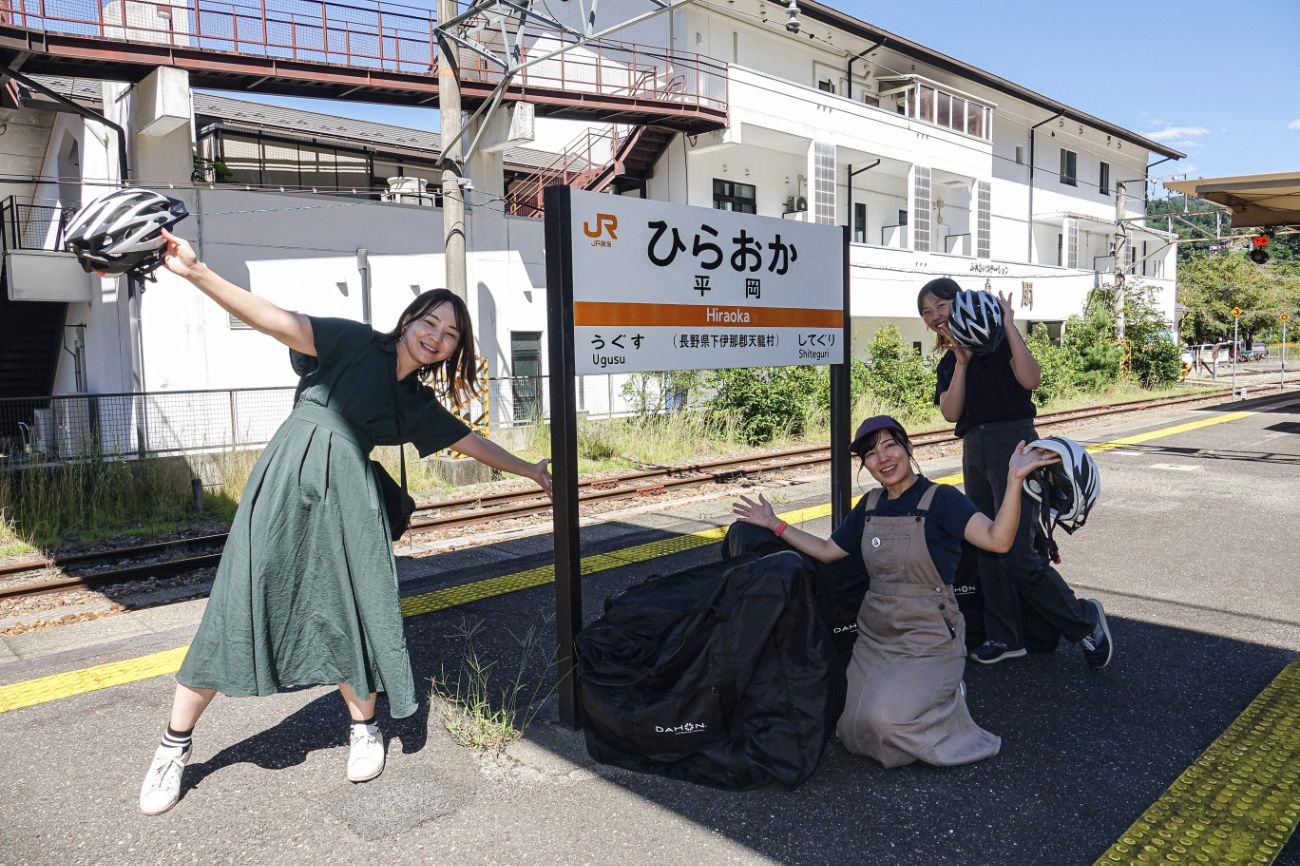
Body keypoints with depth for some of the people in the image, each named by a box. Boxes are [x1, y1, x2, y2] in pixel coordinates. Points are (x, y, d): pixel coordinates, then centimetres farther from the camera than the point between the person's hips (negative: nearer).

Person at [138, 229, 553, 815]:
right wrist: (195, 272, -21)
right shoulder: (356, 345, 0)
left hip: (347, 500, 4)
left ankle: (364, 729, 26)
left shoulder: (416, 403, 15)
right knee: (237, 610, 1)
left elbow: (471, 442, 26)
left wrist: (529, 470, 33)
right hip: (287, 485, -4)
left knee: (353, 611, 3)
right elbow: (275, 321, -10)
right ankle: (174, 747, 17)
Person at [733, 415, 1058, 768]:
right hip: (874, 636, 6)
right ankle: (934, 694, 26)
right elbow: (826, 551, 16)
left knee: (886, 719, -23)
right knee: (854, 733, 2)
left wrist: (1014, 480, -43)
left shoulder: (941, 499, -13)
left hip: (927, 639, -6)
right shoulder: (870, 505, 6)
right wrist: (774, 524, 12)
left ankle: (949, 696, 9)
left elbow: (998, 540, -29)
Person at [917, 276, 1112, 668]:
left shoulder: (996, 341, -3)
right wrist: (962, 362, -10)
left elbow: (1030, 379, -22)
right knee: (987, 547, 10)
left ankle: (1085, 619, 10)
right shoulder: (947, 363, 14)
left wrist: (1008, 325, -18)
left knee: (1016, 554, -12)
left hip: (1013, 446, -7)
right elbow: (951, 412, -3)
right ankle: (1005, 637, 22)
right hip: (974, 452, 7)